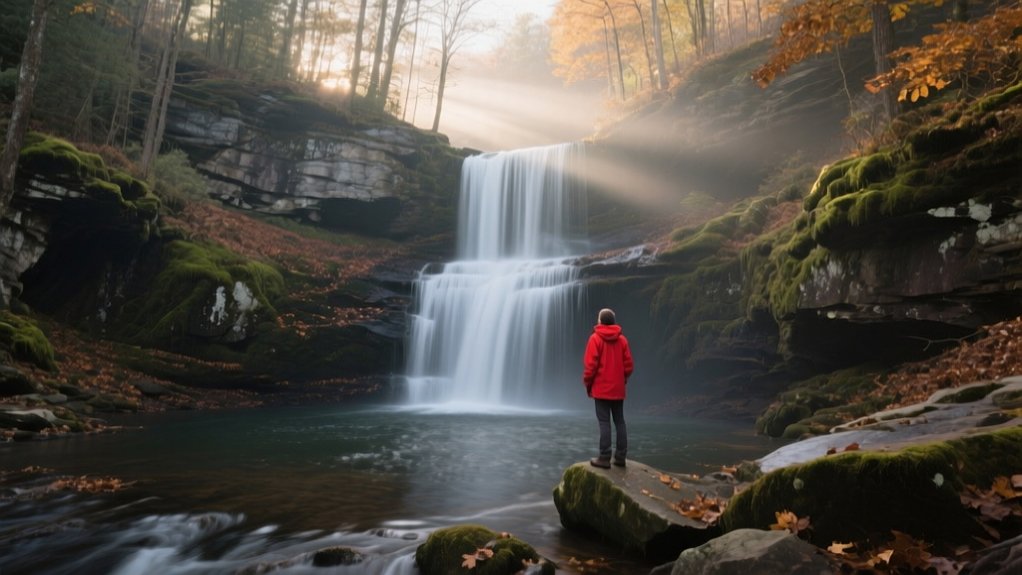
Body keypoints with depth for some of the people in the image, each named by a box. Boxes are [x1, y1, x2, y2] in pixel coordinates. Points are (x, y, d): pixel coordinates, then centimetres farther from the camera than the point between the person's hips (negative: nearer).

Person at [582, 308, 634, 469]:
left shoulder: (595, 338, -8)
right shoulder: (622, 339, 4)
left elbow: (590, 365, -10)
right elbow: (628, 365, 3)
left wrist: (588, 384, 2)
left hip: (601, 388, -4)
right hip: (618, 389, 4)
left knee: (604, 423, -3)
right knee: (619, 422, 9)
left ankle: (604, 458, -4)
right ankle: (620, 457, 12)